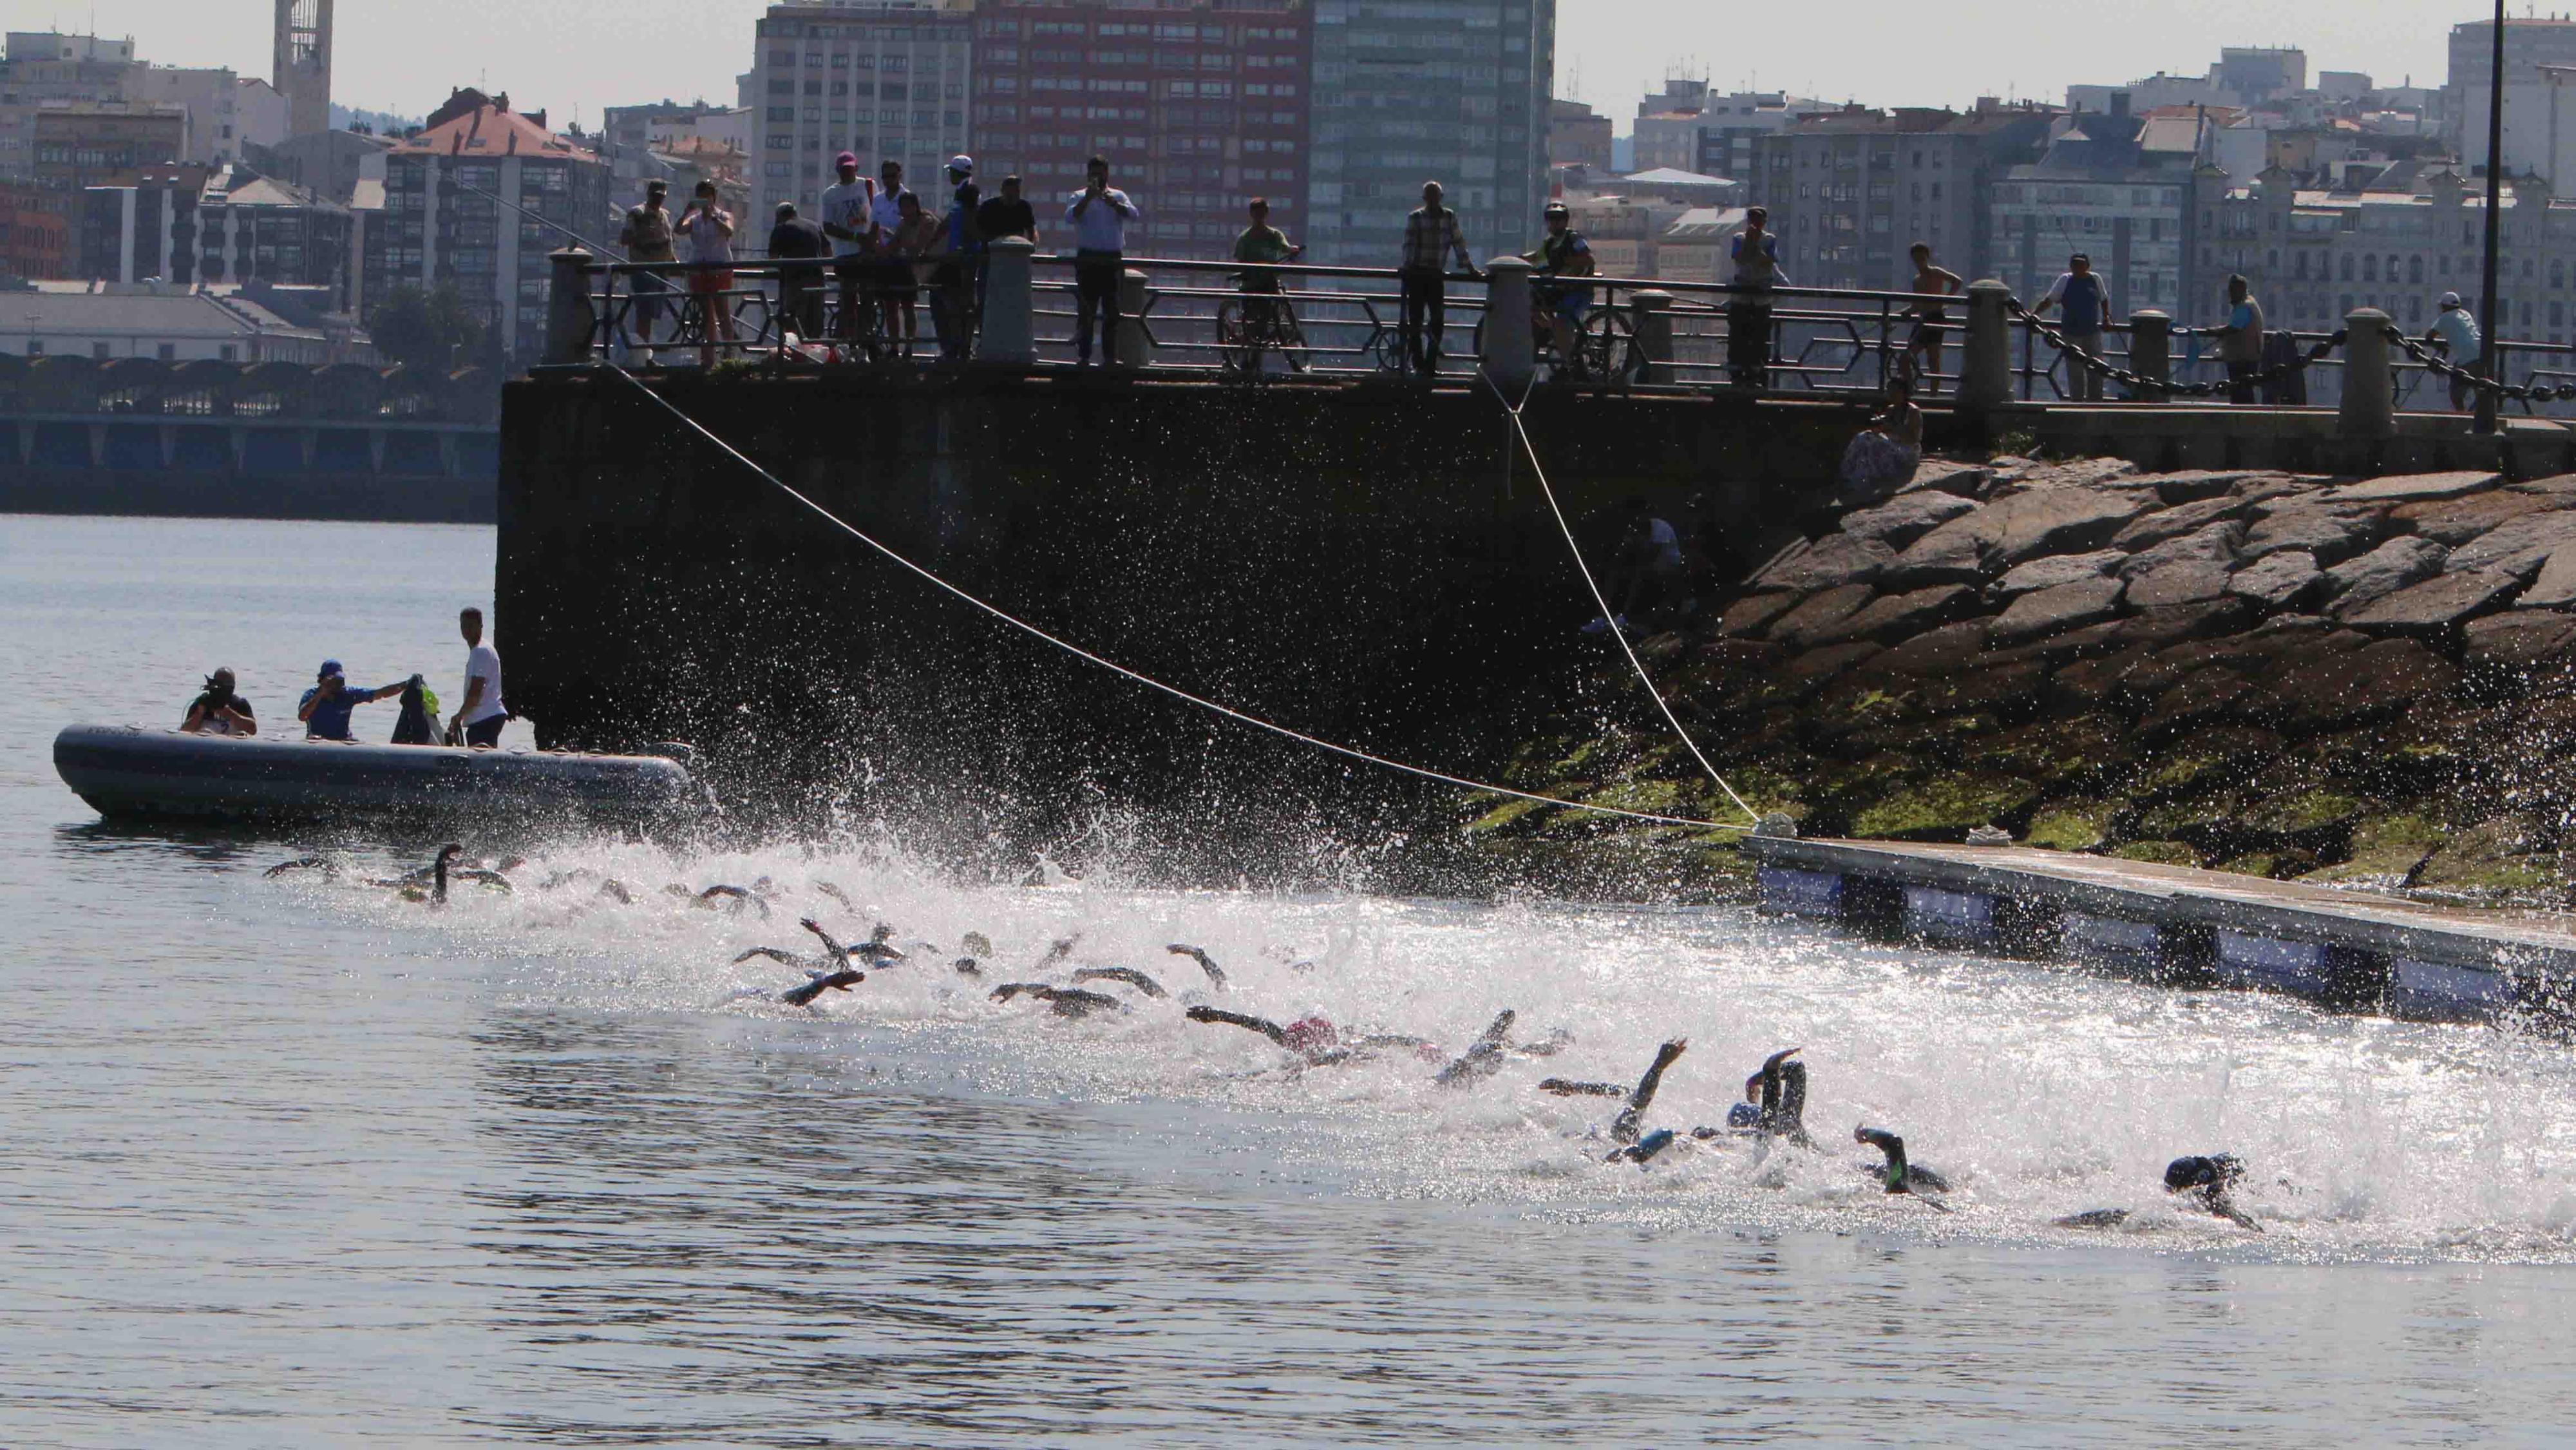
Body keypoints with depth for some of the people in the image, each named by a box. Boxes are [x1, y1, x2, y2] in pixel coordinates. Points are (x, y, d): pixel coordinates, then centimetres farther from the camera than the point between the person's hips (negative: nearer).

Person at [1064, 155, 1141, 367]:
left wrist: (1111, 202, -18)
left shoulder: (1118, 196, 11)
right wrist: (1088, 198, -17)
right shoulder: (1080, 197, 8)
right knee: (1085, 310, -3)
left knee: (1112, 311, 2)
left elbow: (1134, 215, -5)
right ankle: (1083, 355, -1)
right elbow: (1070, 218, -9)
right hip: (1088, 259, -1)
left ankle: (1110, 356, 4)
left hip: (1113, 260, 1)